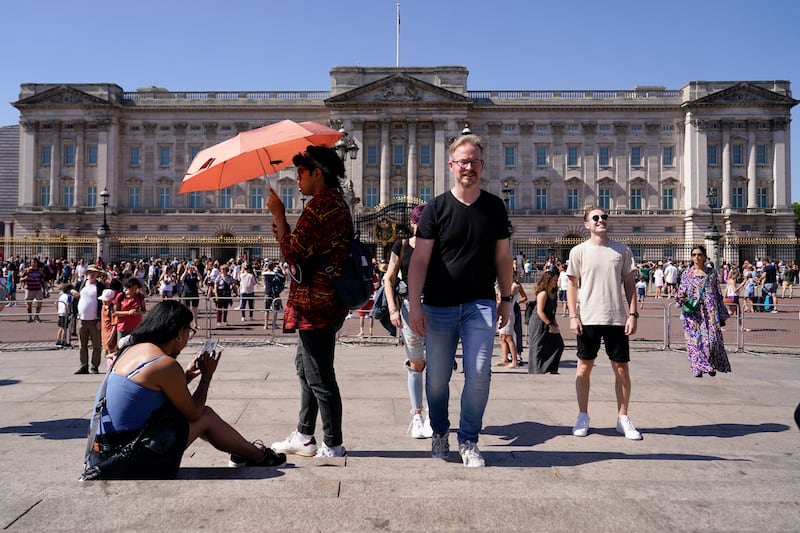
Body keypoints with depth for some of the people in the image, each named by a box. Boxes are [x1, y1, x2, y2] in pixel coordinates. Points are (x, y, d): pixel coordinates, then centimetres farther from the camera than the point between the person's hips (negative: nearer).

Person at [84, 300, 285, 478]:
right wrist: (207, 376, 4)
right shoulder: (166, 364, -20)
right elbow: (193, 414, -7)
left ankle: (242, 452, 37)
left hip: (110, 448, 8)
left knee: (201, 414, 20)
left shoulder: (131, 350, 7)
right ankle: (258, 456, 26)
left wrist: (186, 376, 15)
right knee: (207, 416, 8)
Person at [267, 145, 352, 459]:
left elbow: (293, 252, -18)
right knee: (305, 367, 20)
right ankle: (303, 438, 31)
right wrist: (283, 231, 12)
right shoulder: (336, 203, 17)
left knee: (319, 377, -2)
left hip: (316, 304, -11)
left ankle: (333, 447, 9)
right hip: (323, 302, 11)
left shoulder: (321, 205, -16)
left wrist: (278, 214, -8)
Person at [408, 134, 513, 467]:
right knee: (437, 377, 7)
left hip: (480, 304, 1)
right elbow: (419, 259, -6)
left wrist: (506, 298, 11)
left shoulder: (494, 207, 6)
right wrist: (414, 304, -14)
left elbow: (503, 257, 12)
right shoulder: (436, 208, -1)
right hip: (439, 307, -1)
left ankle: (468, 440, 11)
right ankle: (439, 432, 31)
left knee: (479, 373, -7)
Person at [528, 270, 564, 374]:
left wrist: (554, 324, 9)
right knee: (539, 349, -3)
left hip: (548, 324, 9)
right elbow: (540, 312, -21)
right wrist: (550, 325, -20)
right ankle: (537, 371, 5)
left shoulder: (552, 294, 11)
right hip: (539, 324, -9)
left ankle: (553, 370, 11)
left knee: (558, 344, 4)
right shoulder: (543, 293, -15)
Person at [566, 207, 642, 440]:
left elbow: (629, 284, 8)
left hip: (617, 318, 1)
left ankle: (623, 418, 18)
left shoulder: (622, 250, 6)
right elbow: (572, 285, 3)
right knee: (584, 366, 5)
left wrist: (632, 314, 0)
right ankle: (583, 416, 18)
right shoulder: (579, 251, 2)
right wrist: (573, 316, -5)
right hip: (588, 319, -1)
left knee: (621, 368, 5)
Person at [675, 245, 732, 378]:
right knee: (695, 339, -3)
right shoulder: (687, 273, 8)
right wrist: (679, 296, -13)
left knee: (712, 338, -8)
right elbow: (682, 290, 12)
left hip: (710, 312, 0)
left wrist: (722, 314, 7)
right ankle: (698, 368, 4)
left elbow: (718, 294, 10)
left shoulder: (712, 273, 8)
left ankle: (712, 365, 11)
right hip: (693, 312, 0)